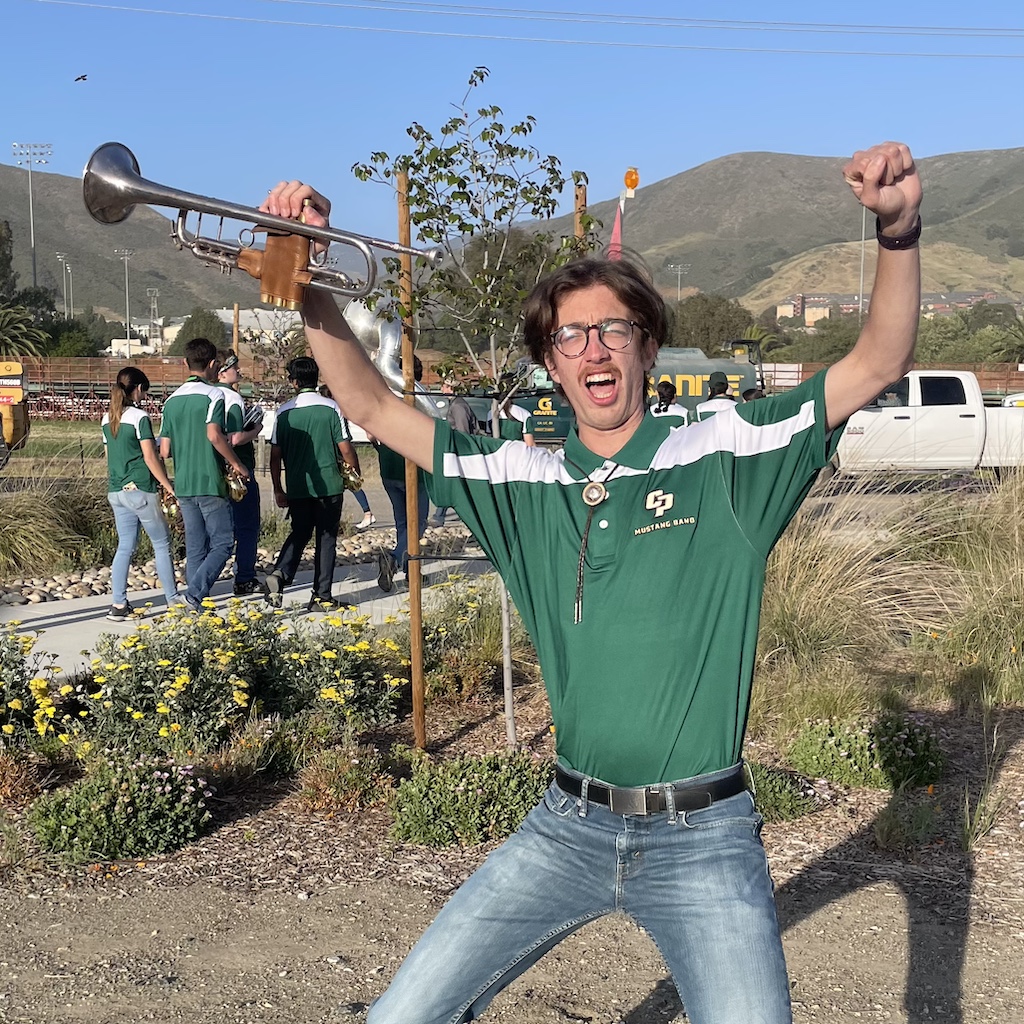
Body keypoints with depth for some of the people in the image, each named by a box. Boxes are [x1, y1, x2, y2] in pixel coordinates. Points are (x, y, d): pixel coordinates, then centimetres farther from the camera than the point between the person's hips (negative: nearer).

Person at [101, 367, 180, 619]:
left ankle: (119, 605, 5)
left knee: (125, 546, 9)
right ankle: (173, 600, 10)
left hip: (116, 491, 7)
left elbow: (109, 455, 15)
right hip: (140, 489, -7)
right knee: (162, 544, 5)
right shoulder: (139, 417, -12)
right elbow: (150, 458, -13)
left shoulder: (107, 418, 9)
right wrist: (169, 487, -7)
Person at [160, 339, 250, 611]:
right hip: (211, 483, -6)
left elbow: (164, 451, 9)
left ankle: (197, 608, 12)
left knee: (195, 548, 11)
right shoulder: (213, 395, -9)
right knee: (223, 543, 1)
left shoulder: (172, 400, 10)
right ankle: (195, 593, -14)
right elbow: (214, 435, -24)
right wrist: (236, 464, -12)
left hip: (183, 485, 6)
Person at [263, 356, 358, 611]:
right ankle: (322, 597, 8)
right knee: (326, 539, 7)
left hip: (297, 487, 2)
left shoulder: (284, 412, 1)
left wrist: (278, 490, 10)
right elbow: (346, 449, -6)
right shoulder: (331, 408, -6)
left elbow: (275, 454, 2)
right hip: (329, 485, -2)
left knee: (299, 534, 18)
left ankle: (279, 574, -5)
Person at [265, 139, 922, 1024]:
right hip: (567, 825, 3)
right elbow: (373, 408, 6)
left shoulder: (723, 458, -2)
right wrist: (311, 279, -5)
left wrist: (898, 231, -24)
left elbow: (878, 364, -8)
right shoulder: (523, 481, 6)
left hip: (702, 840, -2)